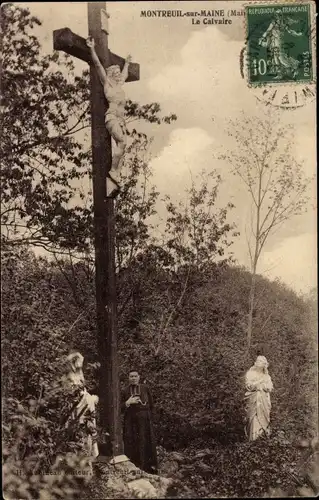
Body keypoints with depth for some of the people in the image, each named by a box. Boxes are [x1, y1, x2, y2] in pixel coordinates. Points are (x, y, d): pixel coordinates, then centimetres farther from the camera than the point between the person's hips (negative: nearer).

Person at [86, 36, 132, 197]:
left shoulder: (119, 85, 27)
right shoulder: (106, 82, 10)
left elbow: (125, 75, 48)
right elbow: (98, 64, 3)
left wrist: (126, 63, 60)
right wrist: (92, 48, -2)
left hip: (121, 120, 7)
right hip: (112, 117, -7)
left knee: (121, 147, -10)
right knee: (122, 143, -28)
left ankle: (113, 179, -18)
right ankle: (113, 172, -24)